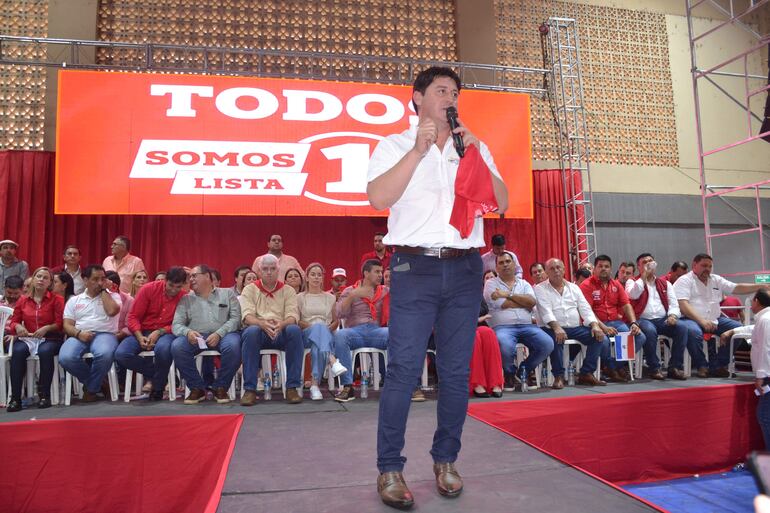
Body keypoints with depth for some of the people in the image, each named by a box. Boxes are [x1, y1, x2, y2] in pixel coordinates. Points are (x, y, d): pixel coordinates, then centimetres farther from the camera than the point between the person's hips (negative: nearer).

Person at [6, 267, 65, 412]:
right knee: (18, 351, -32)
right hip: (26, 338, 3)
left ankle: (44, 395, -26)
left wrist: (46, 328, -19)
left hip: (49, 338, -2)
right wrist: (17, 326, -5)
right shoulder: (23, 300, 14)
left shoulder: (57, 300, 5)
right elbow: (14, 321, 17)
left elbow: (60, 323, -2)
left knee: (45, 351, -37)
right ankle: (15, 398, -28)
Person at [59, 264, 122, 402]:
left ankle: (91, 388, -9)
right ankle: (94, 381, -1)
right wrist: (78, 333, -12)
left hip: (104, 334, -2)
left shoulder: (113, 296, 13)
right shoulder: (74, 300, 19)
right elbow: (67, 325, 11)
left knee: (104, 354, -38)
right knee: (65, 358, -31)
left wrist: (104, 290, 1)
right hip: (79, 336, 2)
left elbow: (112, 311, -10)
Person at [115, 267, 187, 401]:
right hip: (142, 332, 2)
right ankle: (154, 373, 2)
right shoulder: (149, 289, -5)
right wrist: (140, 337, -18)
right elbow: (133, 317, -3)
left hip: (165, 333, -2)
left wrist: (159, 332, -20)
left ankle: (158, 386, -8)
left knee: (163, 349, -38)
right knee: (121, 354, -26)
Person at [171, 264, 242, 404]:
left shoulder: (227, 293, 15)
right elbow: (176, 325, 8)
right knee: (177, 346, -28)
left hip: (223, 334, -2)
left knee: (233, 345, -34)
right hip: (195, 337, 2)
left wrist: (219, 334, -13)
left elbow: (235, 318, 3)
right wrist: (187, 332, -16)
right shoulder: (186, 300, 19)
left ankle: (221, 387, -11)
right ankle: (197, 388, -10)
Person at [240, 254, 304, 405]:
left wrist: (281, 324, -27)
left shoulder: (288, 291, 12)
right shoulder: (249, 289, 11)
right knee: (251, 331, -35)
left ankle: (292, 388, -27)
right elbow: (247, 316, -5)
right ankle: (250, 389, -29)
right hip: (259, 332, 0)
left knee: (294, 330, -32)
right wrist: (262, 324, -28)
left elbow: (292, 316, -3)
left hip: (282, 333, 1)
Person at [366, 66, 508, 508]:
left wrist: (474, 154, -2)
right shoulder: (396, 145, 8)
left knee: (457, 371, 6)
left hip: (465, 268, 4)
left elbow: (502, 203, 7)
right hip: (416, 267, -3)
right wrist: (418, 150, -11)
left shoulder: (474, 148, 18)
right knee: (404, 369, -6)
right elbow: (379, 198, -9)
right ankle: (390, 468, 6)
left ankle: (446, 460, 20)